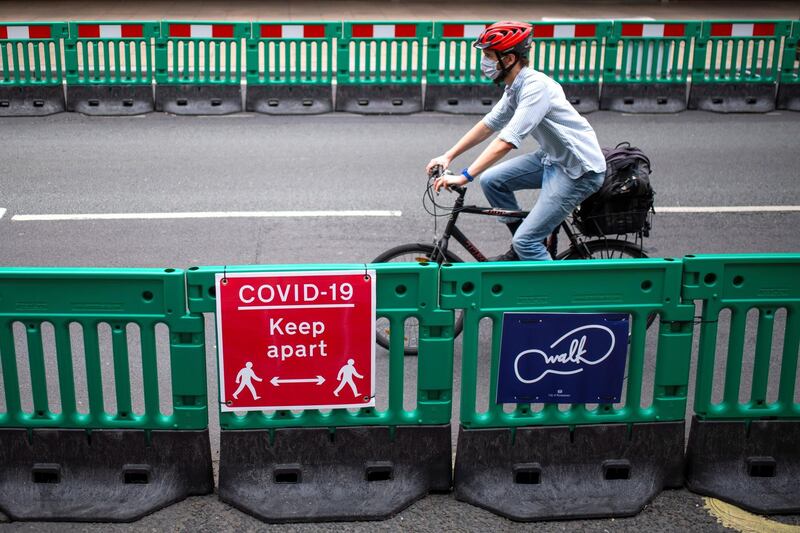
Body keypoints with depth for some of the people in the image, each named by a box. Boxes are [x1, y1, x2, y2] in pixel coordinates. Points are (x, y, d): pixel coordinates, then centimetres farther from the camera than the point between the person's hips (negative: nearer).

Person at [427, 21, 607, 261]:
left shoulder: (535, 87, -25)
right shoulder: (516, 88, 5)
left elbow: (505, 142, -31)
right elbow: (488, 125, 15)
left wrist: (464, 177, -32)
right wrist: (448, 156, 8)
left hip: (580, 171, -9)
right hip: (553, 158, 9)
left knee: (526, 241, -13)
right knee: (491, 180, 4)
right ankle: (521, 250, 17)